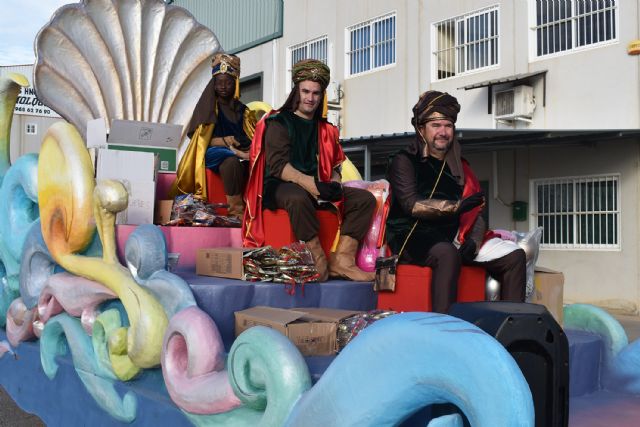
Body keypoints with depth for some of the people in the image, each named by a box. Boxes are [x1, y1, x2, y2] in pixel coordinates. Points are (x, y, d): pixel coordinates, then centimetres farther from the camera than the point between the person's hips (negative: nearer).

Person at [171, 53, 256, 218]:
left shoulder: (242, 110, 22)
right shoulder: (206, 108, 11)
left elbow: (253, 137, 13)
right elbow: (198, 140, 0)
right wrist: (223, 141, -17)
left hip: (241, 153, 3)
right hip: (213, 154, -3)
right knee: (232, 162, -39)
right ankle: (236, 211, -38)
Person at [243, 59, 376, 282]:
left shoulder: (326, 129, 20)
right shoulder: (279, 123, 1)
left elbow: (334, 166, 17)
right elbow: (278, 166, -13)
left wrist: (335, 184, -8)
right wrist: (310, 184, -26)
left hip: (317, 188, 6)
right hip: (280, 187, -6)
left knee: (365, 198, -11)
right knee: (299, 198, -40)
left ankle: (342, 259, -23)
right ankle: (319, 261, -30)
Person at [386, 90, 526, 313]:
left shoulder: (459, 166, 21)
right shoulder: (405, 161, 3)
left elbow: (476, 212, 14)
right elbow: (411, 205, -13)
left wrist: (474, 240, -7)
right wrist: (457, 206, -22)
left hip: (454, 237, 6)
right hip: (414, 236, -6)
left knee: (515, 256, -7)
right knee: (447, 253, -38)